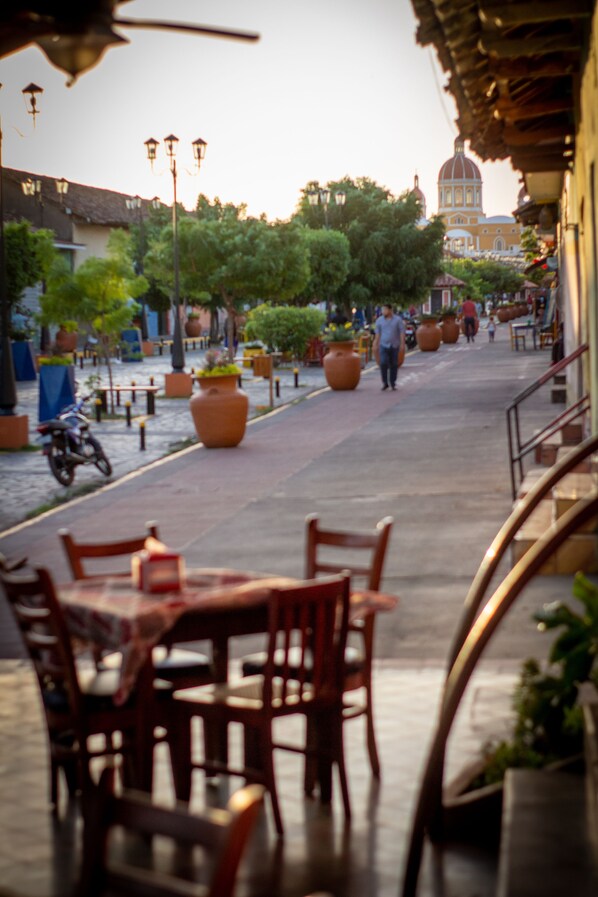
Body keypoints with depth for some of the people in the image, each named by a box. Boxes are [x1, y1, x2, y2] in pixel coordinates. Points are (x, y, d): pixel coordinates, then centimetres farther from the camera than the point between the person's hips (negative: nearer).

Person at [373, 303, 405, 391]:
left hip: (394, 346, 0)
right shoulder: (379, 320, 3)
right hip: (384, 345, 0)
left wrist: (402, 344, -9)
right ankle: (385, 383, -4)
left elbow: (402, 332, -1)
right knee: (383, 363, -14)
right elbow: (378, 334, 8)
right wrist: (376, 345, 4)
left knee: (394, 365, 4)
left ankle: (393, 383, 16)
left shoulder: (398, 320, -1)